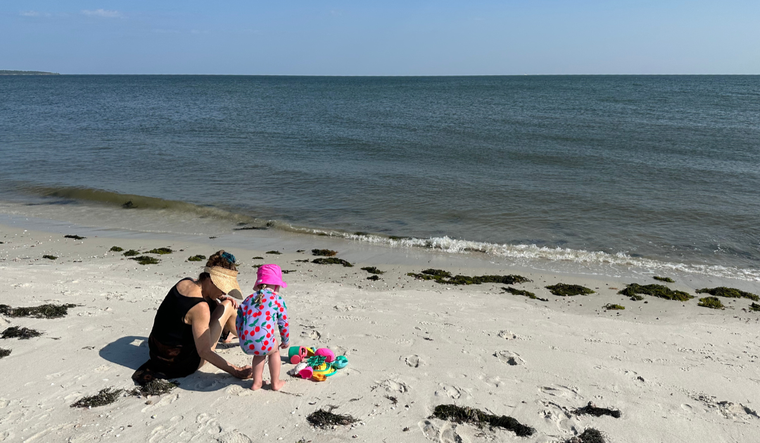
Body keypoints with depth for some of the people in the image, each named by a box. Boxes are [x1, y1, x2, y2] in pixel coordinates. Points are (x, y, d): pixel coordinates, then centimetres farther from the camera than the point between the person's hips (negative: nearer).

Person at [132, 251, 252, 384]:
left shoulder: (184, 283, -6)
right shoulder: (200, 308, -29)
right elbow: (204, 352, -28)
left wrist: (222, 299, 2)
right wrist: (234, 370, -24)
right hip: (180, 364, -8)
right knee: (227, 306, -3)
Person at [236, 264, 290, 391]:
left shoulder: (249, 299, 18)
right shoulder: (278, 300, 6)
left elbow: (238, 321, 17)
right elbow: (283, 323, 11)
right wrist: (286, 341, 27)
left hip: (245, 344, 4)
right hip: (263, 342, -4)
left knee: (260, 354, 35)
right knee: (274, 351, 29)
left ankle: (257, 382, 37)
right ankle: (275, 383, 34)